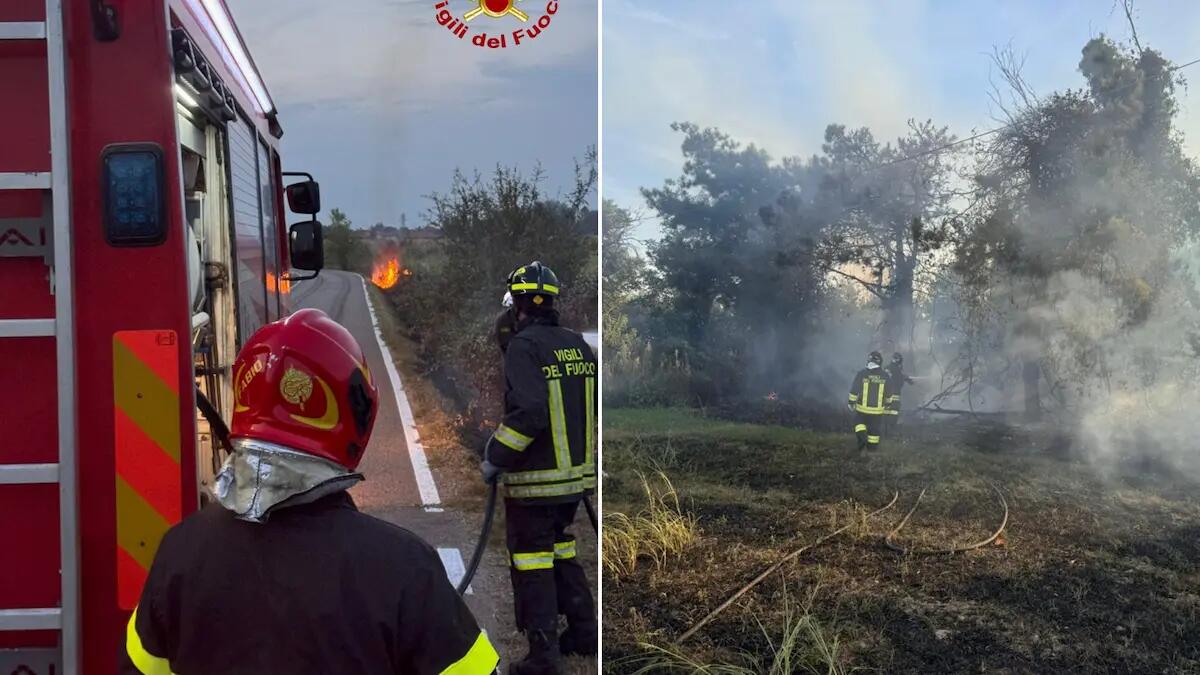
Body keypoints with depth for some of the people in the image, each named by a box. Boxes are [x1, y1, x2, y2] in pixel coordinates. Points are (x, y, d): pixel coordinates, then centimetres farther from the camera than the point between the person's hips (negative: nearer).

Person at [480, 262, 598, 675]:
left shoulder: (524, 346, -15)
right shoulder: (578, 345, 8)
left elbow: (528, 412, -25)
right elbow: (594, 405, 13)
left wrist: (494, 458, -14)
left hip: (535, 481, -7)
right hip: (576, 475, 7)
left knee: (532, 563, 3)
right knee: (563, 553, 22)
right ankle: (584, 633, 29)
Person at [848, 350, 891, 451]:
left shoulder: (862, 373, -9)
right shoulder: (885, 375, -2)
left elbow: (854, 390, -6)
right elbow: (888, 393, 8)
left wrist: (851, 403, 5)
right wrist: (887, 405, 21)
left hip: (862, 408, -1)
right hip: (878, 409, 1)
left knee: (859, 422, 19)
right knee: (875, 429, 13)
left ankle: (862, 437, -4)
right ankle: (873, 447, 19)